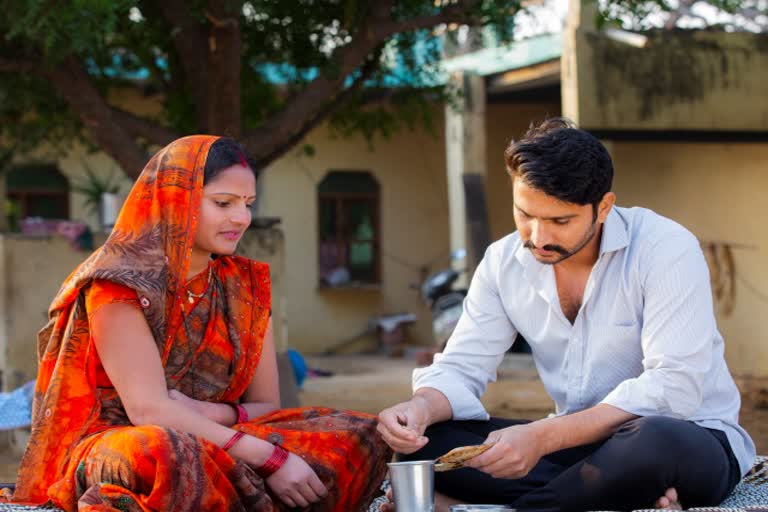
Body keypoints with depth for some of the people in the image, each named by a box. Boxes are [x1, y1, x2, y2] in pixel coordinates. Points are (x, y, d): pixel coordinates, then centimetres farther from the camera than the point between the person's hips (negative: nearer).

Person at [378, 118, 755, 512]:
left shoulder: (665, 249, -18)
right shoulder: (504, 262, 0)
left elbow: (673, 387, -25)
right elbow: (462, 368, 1)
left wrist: (542, 436, -34)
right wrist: (422, 406, -24)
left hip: (686, 437, -6)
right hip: (584, 443, 6)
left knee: (653, 444, -42)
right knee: (426, 439, -15)